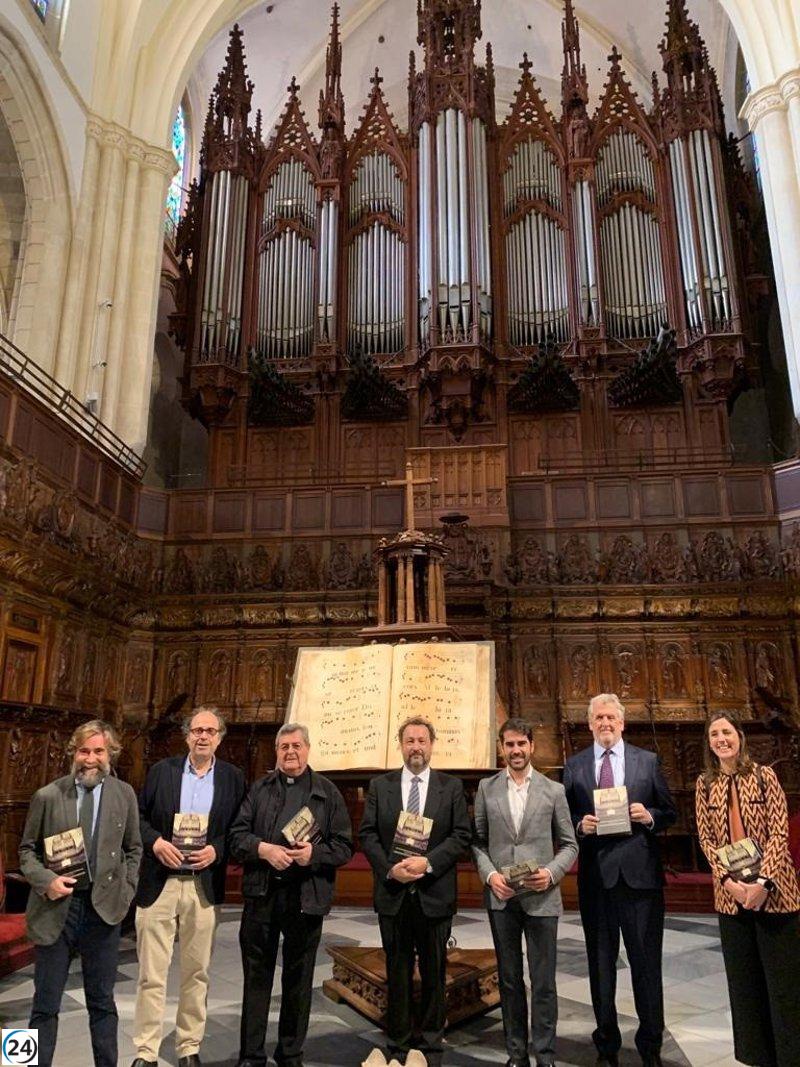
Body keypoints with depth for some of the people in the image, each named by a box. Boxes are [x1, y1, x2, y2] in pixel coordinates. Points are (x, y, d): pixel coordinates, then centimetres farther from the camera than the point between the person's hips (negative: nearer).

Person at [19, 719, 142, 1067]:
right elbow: (27, 850, 4)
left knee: (102, 1001, 14)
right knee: (45, 1004, 10)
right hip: (55, 907, -1)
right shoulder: (47, 796, -4)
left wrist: (125, 893, 0)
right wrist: (46, 880, -12)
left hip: (104, 908, 1)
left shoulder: (124, 794, 0)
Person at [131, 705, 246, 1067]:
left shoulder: (233, 777, 2)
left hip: (204, 885, 1)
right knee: (151, 973, 4)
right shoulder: (161, 770, 2)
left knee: (196, 972, 11)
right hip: (159, 883, 0)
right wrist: (156, 842, -12)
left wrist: (216, 850, -14)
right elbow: (139, 816, 4)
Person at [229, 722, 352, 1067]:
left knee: (298, 980, 11)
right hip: (262, 893, 1)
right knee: (256, 977, 10)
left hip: (307, 896, -1)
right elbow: (237, 835, 1)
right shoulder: (259, 789, 7)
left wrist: (315, 853, -16)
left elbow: (344, 845, 2)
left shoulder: (327, 792, 4)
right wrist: (263, 849, -16)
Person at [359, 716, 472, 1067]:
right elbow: (367, 834, 0)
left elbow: (461, 835, -5)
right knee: (397, 973, 12)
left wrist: (428, 862, -17)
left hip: (435, 894, -1)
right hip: (393, 893, 1)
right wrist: (390, 868, -14)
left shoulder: (452, 786, 1)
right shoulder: (379, 785, 4)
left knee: (434, 973, 11)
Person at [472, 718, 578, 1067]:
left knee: (543, 982, 5)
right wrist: (489, 874, -10)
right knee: (509, 979, 13)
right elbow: (477, 841, 5)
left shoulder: (553, 790, 1)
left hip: (541, 898, -1)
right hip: (500, 897, 2)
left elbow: (569, 844, 4)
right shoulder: (486, 788, 3)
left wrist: (552, 872, -12)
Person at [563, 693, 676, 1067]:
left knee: (646, 959, 6)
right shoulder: (574, 766, 5)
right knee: (600, 961, 11)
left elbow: (670, 813, 6)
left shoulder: (647, 761, 4)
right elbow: (564, 817, 7)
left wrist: (650, 816, -14)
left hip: (640, 872, -1)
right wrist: (579, 825, -13)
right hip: (595, 873, 1)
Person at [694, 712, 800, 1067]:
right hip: (730, 893, 3)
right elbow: (706, 838, 2)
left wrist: (763, 882, -17)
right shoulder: (705, 784, 3)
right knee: (743, 979, 12)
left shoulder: (764, 776, -5)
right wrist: (728, 880, -11)